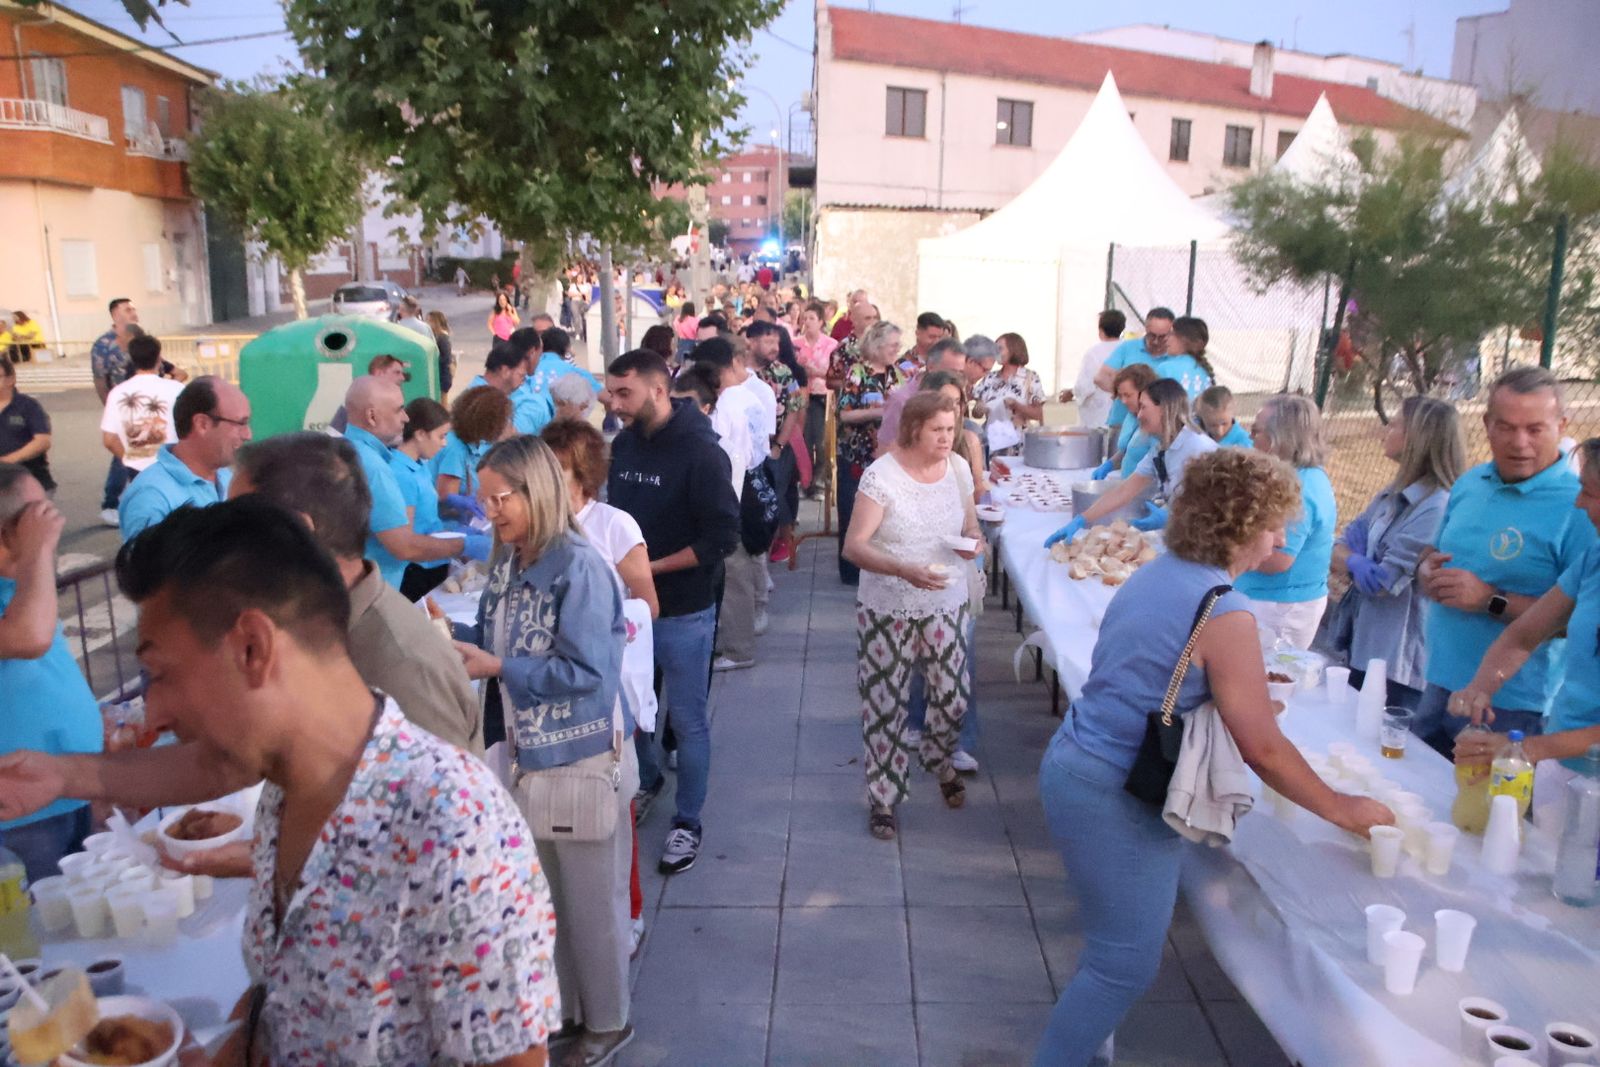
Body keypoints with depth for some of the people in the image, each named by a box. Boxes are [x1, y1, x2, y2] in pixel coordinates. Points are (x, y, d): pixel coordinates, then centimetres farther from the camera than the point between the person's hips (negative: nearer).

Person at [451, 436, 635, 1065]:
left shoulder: (579, 569, -22)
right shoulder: (508, 560, 3)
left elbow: (586, 672, -25)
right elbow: (497, 635, 10)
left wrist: (496, 668, -23)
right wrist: (450, 635, -8)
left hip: (584, 757, -8)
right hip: (530, 751, 8)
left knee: (591, 898, 10)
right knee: (543, 891, 21)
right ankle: (562, 1005, 41)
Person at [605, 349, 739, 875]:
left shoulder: (700, 452, -16)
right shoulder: (622, 444, 5)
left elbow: (721, 536, -18)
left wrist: (652, 568, -21)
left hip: (683, 612, -6)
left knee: (686, 720, 5)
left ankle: (688, 822, 21)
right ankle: (646, 780, 45)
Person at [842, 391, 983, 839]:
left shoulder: (958, 469, -2)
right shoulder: (881, 475, -18)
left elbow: (970, 525, 12)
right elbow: (853, 546, -21)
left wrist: (973, 541, -13)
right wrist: (904, 570, -36)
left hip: (946, 605, 4)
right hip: (888, 609, -4)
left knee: (952, 698, 11)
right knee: (885, 705, 5)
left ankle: (938, 759, 44)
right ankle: (883, 798, 23)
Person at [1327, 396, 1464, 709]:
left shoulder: (1437, 508, -19)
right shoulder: (1391, 495, 10)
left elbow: (1383, 583, -22)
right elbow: (1339, 548, 5)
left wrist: (1354, 558, -2)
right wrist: (1355, 563, -16)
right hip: (1362, 648, 9)